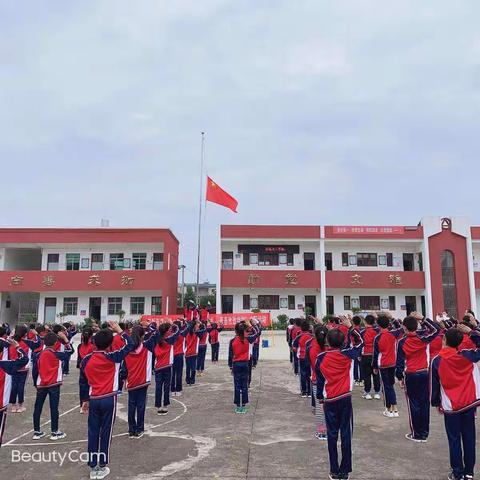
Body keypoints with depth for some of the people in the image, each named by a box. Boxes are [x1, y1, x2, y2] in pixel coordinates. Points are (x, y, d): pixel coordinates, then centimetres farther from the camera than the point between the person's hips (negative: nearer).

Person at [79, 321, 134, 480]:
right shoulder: (113, 357, -10)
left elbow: (83, 381, 7)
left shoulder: (86, 359, -1)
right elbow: (130, 344, -2)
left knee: (93, 433, 10)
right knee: (106, 433, 6)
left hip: (93, 400, 3)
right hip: (109, 400, -3)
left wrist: (85, 399, 19)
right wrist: (119, 330, 4)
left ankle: (93, 467, 17)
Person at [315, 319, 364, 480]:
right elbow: (360, 342, 10)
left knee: (332, 435, 7)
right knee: (346, 434, 6)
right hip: (345, 399, 0)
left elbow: (319, 380, 3)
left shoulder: (321, 358, -5)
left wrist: (320, 397, 16)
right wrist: (350, 326, 9)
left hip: (329, 401, 1)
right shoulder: (347, 354, -6)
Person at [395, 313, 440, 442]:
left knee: (413, 404, 6)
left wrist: (400, 378, 3)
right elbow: (436, 329, 5)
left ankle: (416, 434, 12)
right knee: (424, 403, 10)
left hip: (410, 376, -2)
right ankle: (424, 433, 17)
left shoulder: (402, 342, -11)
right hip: (424, 373, 2)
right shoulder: (423, 338, -8)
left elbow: (400, 362, -8)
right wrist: (423, 319, -2)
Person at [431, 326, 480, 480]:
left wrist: (436, 403, 9)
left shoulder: (437, 360, -10)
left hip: (450, 406, -2)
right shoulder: (467, 356, -7)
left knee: (454, 440, 7)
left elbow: (434, 384, -3)